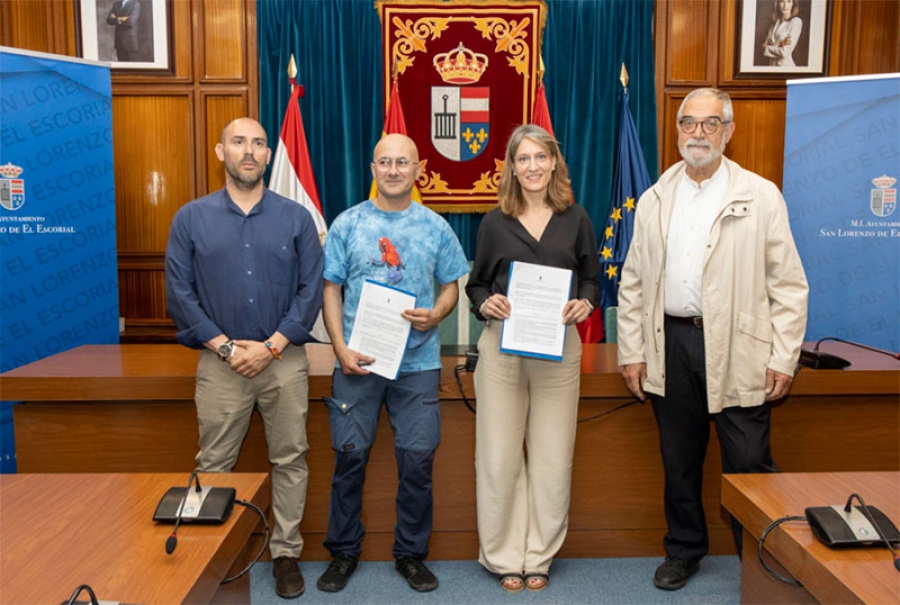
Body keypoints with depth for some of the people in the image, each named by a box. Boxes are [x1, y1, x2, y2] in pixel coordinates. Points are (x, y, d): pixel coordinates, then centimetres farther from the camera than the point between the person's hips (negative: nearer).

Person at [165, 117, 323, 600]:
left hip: (284, 359, 0)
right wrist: (225, 346, -10)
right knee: (213, 465, 8)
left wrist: (270, 346, -11)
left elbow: (311, 290, -2)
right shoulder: (191, 218, 4)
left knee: (289, 460, 7)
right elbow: (180, 293, -1)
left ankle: (286, 553, 22)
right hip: (220, 362, 0)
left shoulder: (296, 217, 3)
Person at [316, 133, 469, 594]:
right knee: (350, 456, 5)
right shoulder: (348, 224, 4)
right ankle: (344, 551, 24)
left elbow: (451, 287, 11)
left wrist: (436, 315, -11)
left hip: (417, 362, 1)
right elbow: (331, 291, 4)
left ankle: (411, 553, 23)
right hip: (358, 361, 0)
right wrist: (341, 350, -7)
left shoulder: (435, 227, 7)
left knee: (418, 460, 4)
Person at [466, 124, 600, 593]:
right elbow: (476, 284, 10)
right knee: (499, 457, 2)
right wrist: (485, 303, -12)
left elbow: (592, 279, 12)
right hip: (502, 347, 0)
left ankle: (539, 556, 23)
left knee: (552, 459, 5)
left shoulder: (575, 220, 7)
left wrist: (585, 303, -9)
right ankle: (504, 556, 20)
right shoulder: (495, 223, 5)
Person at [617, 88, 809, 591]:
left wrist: (784, 358, -7)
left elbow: (789, 284, -1)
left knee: (749, 463, 1)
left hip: (736, 347, -3)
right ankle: (684, 552, 32)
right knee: (679, 460, 14)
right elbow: (634, 283, 9)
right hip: (672, 343, 3)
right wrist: (632, 352, 5)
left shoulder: (761, 197, 0)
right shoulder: (655, 200, 9)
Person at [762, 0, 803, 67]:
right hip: (771, 64, 5)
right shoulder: (775, 23, 10)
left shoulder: (796, 21, -7)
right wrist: (782, 44, -14)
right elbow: (765, 45, 3)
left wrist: (766, 48, -2)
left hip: (785, 65, -5)